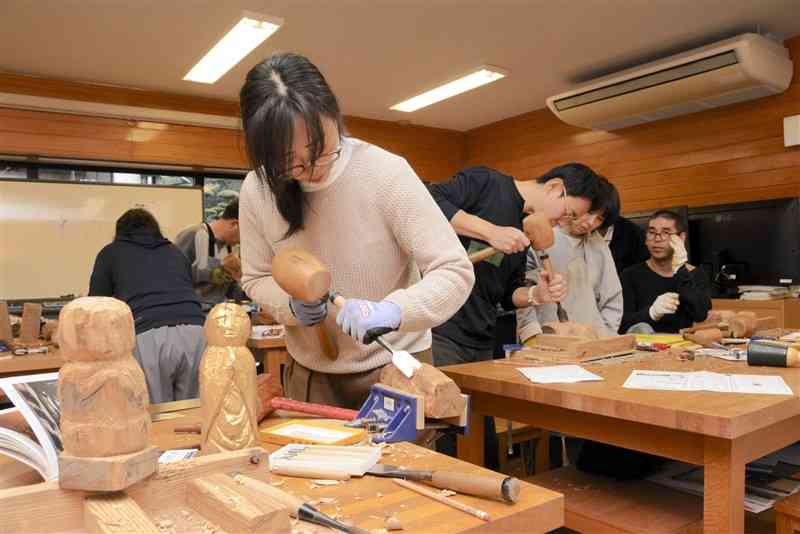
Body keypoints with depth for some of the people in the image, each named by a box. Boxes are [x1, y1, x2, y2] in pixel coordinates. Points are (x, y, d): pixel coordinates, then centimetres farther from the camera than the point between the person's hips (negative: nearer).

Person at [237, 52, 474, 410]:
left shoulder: (387, 172, -20)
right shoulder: (256, 190, -10)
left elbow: (454, 272, -20)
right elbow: (255, 280, 3)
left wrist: (392, 310, -36)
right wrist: (291, 304, -18)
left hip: (393, 365, -2)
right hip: (310, 373, 3)